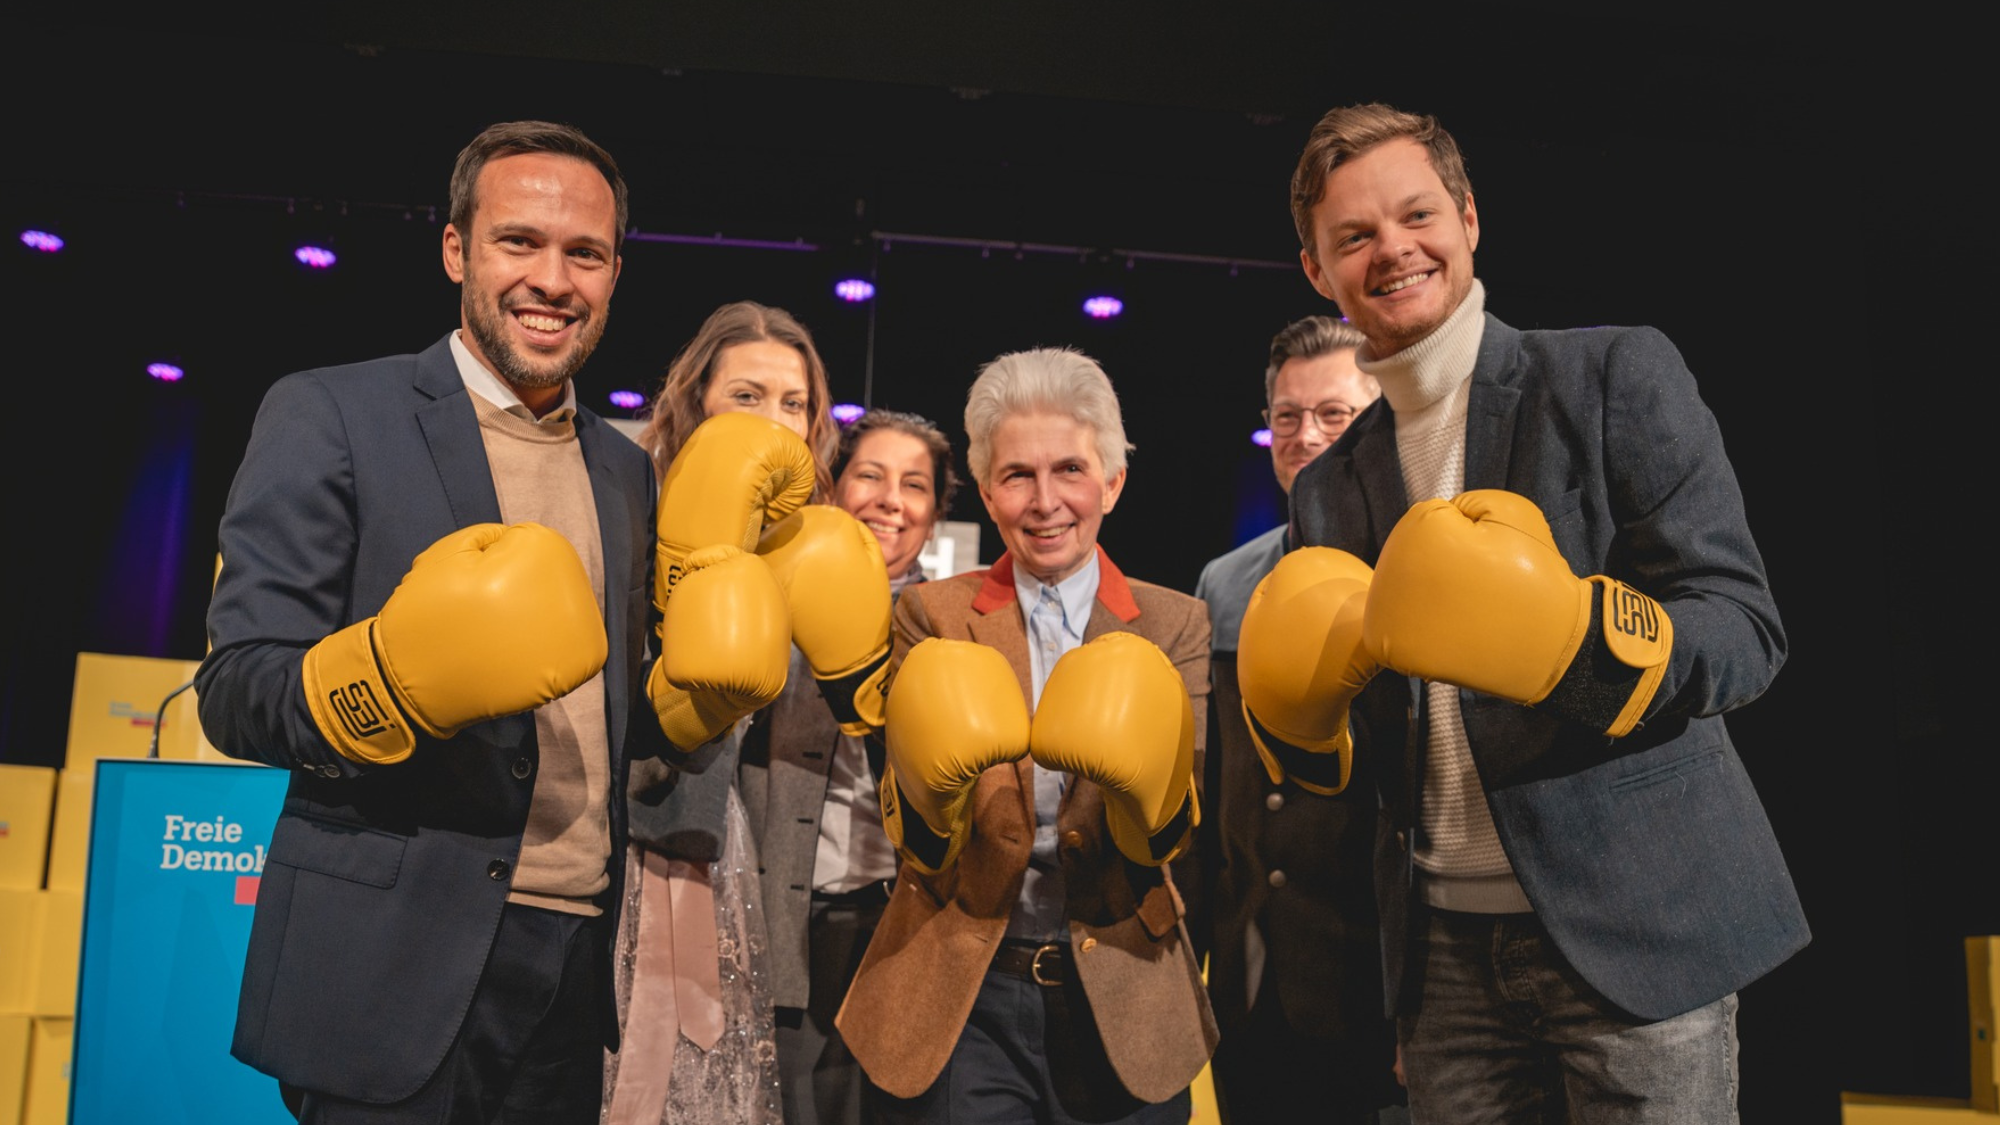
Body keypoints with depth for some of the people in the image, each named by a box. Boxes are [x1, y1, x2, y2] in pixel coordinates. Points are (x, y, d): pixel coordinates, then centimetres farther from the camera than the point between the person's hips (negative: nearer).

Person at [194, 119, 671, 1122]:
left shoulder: (626, 472, 11)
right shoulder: (328, 416, -5)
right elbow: (233, 694, -9)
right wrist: (393, 677, -27)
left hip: (576, 961, 5)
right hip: (397, 965, -5)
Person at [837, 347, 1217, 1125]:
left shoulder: (1175, 625, 1)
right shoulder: (934, 615, 0)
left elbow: (1165, 838, -10)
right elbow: (916, 844, -9)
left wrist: (1140, 769, -33)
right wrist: (937, 766, -32)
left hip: (1121, 998, 1)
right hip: (960, 1000, -1)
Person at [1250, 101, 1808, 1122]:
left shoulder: (1617, 375, -3)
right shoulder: (1330, 487, 10)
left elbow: (1746, 628, -8)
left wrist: (1575, 635, -26)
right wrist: (1295, 704, -9)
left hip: (1635, 927, -4)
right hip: (1447, 948, 4)